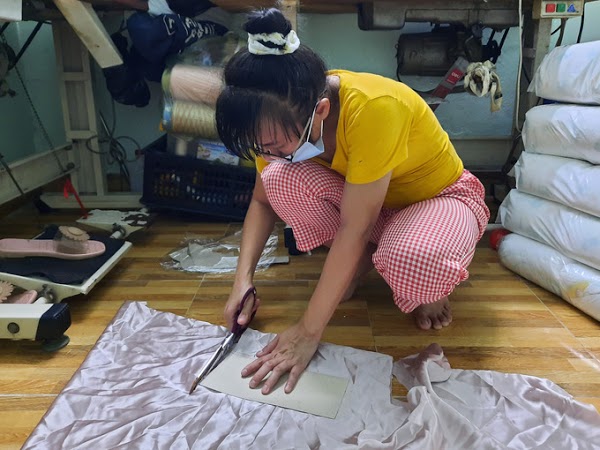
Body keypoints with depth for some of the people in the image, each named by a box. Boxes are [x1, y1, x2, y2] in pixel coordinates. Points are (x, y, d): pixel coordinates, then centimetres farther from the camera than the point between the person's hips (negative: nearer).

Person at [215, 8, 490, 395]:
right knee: (281, 179, -24)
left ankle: (428, 288, -2)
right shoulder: (284, 116, -18)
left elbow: (355, 229, -34)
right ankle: (358, 262, 1)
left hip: (441, 196, -5)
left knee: (412, 265, -40)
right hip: (359, 197, 5)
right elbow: (263, 199, -6)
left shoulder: (373, 107, -36)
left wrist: (308, 332, -31)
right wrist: (244, 278, -19)